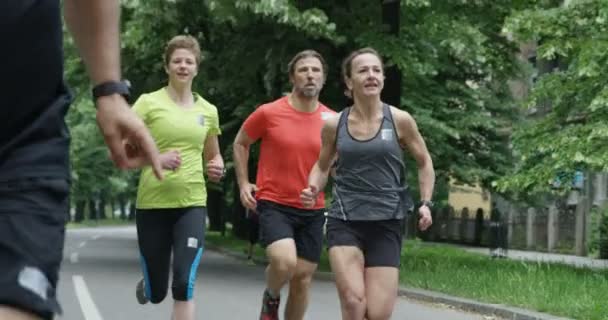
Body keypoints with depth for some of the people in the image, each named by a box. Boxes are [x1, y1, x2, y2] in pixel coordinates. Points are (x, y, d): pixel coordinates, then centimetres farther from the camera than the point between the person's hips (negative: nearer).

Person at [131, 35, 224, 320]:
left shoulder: (208, 111, 9)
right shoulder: (148, 103, -2)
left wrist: (217, 168, 0)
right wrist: (157, 159, -21)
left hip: (192, 204, 2)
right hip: (152, 204, -1)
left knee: (184, 285, -14)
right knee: (156, 293, 9)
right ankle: (148, 283, 49)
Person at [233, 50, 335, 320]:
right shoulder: (268, 113, -7)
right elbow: (240, 143, 10)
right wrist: (243, 183, 1)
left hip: (313, 210, 4)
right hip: (273, 205, -3)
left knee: (302, 279, 7)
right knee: (285, 261, -25)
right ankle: (271, 298, 8)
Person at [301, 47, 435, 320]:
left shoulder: (400, 120, -2)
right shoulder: (334, 125, 1)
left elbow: (424, 163, 13)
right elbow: (322, 166, 18)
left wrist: (426, 203, 0)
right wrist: (313, 190, -2)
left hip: (387, 223, 0)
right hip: (344, 220, 0)